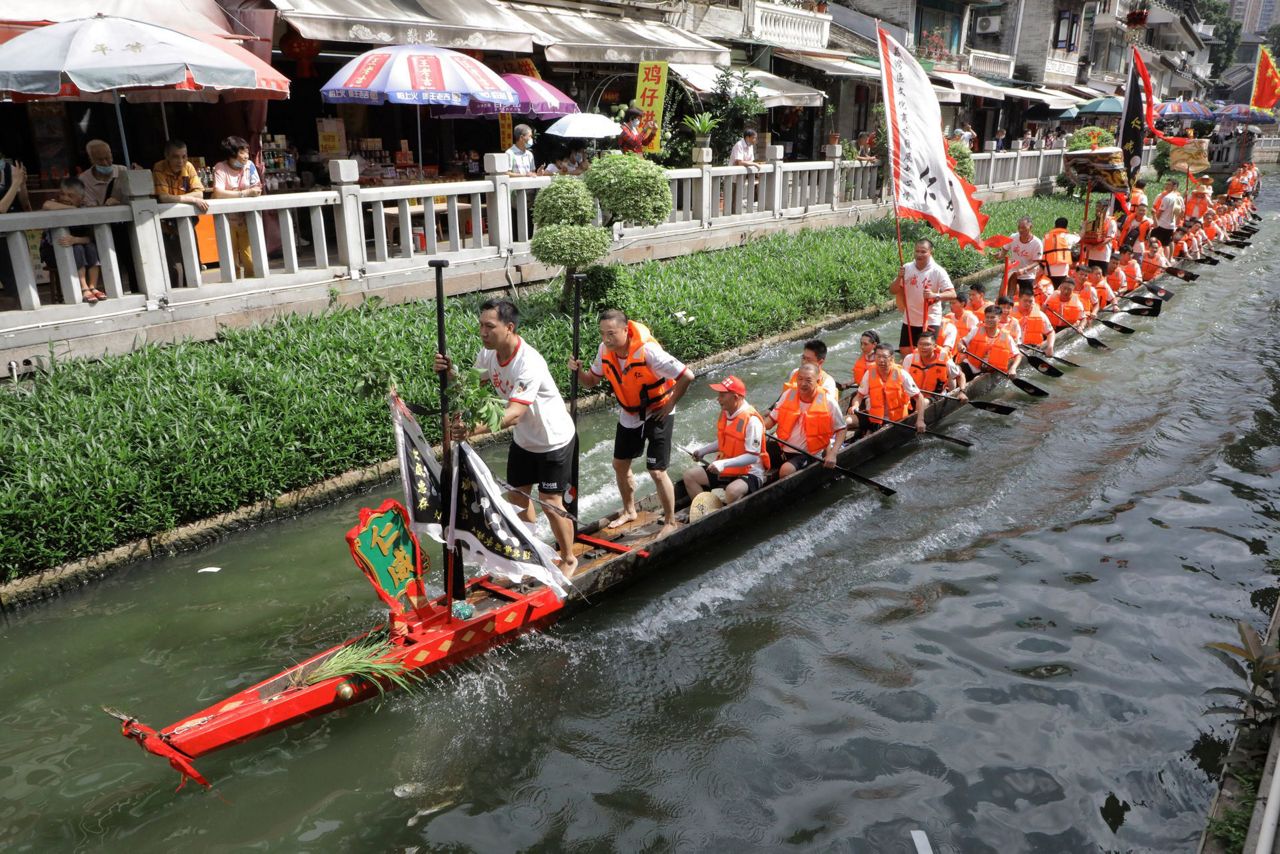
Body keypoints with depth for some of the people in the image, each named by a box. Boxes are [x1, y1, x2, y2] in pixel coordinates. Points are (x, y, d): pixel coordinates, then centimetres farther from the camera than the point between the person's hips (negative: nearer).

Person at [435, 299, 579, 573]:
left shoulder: (529, 364, -36)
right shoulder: (488, 352, -11)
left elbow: (514, 415, -43)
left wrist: (474, 429, -56)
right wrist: (450, 372, -22)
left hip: (553, 440, -8)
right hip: (523, 438, 8)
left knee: (550, 502, 0)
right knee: (517, 494, 16)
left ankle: (568, 559, 23)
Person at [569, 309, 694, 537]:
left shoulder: (647, 351, -32)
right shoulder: (605, 350, -12)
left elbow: (686, 376, -31)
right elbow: (592, 382, 1)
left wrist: (669, 404, -20)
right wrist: (579, 371, -21)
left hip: (657, 413, -7)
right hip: (629, 414, 7)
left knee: (656, 471, -7)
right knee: (620, 464, 15)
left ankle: (670, 522, 12)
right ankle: (629, 511, 38)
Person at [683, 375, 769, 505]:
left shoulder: (752, 420, -22)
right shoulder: (725, 413, 3)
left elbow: (753, 456, -25)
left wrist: (724, 463, -33)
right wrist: (703, 451, 11)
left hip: (749, 473, -8)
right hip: (724, 469, 8)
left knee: (732, 491, -38)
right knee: (690, 475, -3)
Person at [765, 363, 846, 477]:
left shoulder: (828, 402, -9)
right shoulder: (788, 395, 1)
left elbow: (841, 429, -2)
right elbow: (772, 419, 9)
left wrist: (832, 454, -16)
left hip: (810, 455, -5)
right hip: (784, 450, 5)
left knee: (786, 470, -29)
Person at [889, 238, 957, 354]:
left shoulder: (938, 271, -13)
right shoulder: (907, 268, -4)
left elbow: (952, 294, -21)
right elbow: (892, 291, 0)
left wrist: (935, 295, -39)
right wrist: (899, 278, -19)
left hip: (930, 321, -4)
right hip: (909, 320, 4)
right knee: (905, 351, 10)